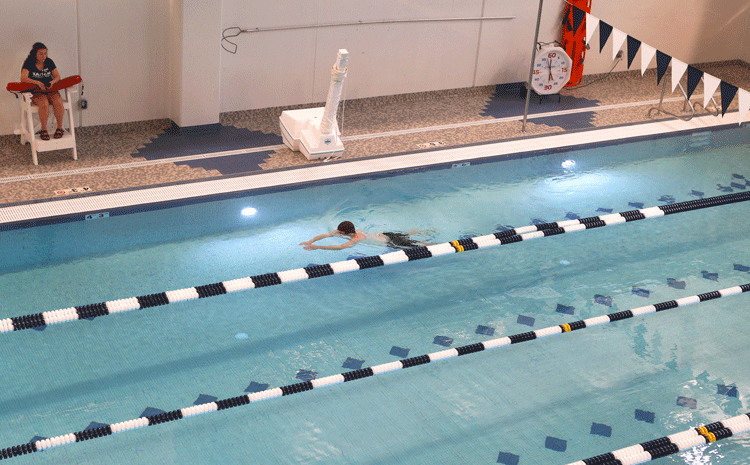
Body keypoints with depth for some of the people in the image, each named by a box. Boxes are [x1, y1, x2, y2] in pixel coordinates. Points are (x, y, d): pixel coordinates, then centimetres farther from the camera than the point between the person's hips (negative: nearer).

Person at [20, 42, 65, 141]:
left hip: (50, 90, 3)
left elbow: (57, 76, 8)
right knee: (44, 104, -36)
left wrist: (52, 82, -16)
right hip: (36, 92, -3)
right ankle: (44, 130, -21)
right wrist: (38, 83, -28)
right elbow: (23, 78, -15)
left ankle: (60, 128, -15)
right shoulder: (29, 63, -1)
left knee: (58, 102, -29)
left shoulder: (49, 62, 10)